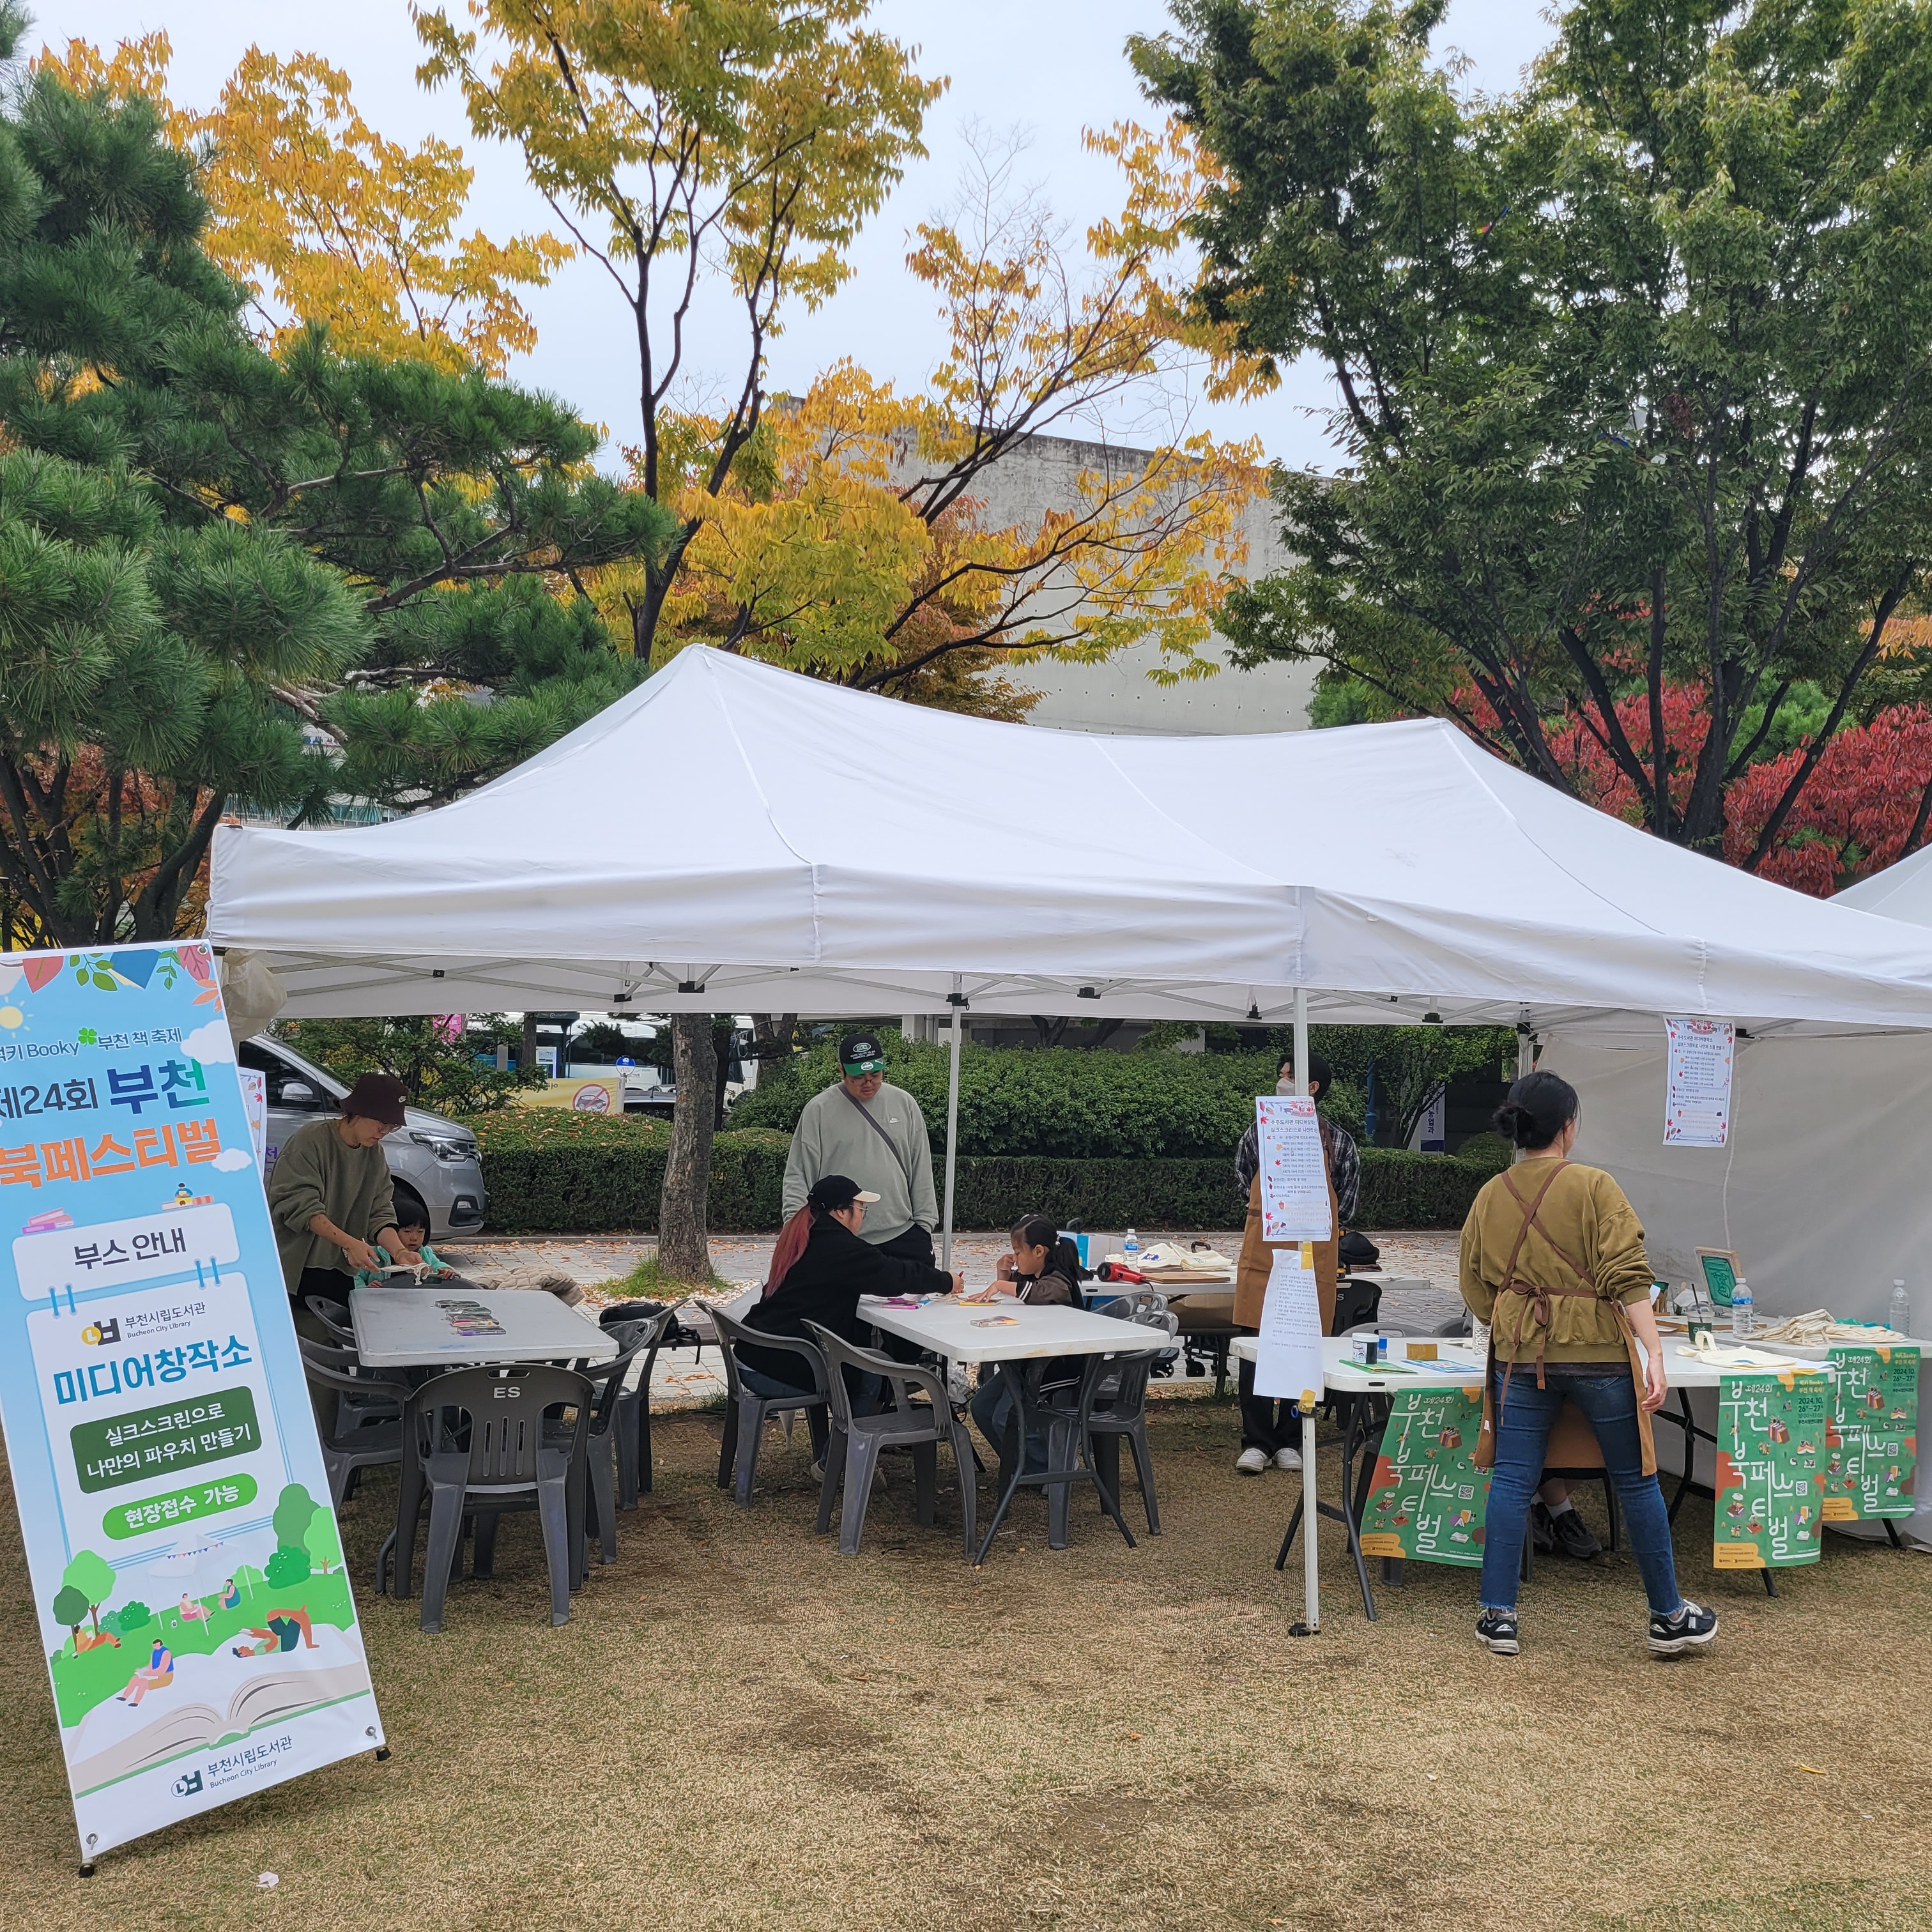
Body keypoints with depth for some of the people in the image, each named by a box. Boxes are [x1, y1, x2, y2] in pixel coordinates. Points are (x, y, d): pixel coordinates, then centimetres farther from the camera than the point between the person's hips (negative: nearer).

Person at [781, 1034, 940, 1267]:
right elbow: (799, 1174, -3)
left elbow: (921, 1170, 9)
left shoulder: (904, 1104, 5)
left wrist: (925, 1222, 6)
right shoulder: (819, 1110, -4)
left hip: (902, 1234, 2)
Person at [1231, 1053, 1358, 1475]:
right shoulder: (1260, 1132, 6)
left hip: (1313, 1256, -1)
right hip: (1262, 1254, 1)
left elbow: (1346, 1206, 11)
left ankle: (1288, 1441, 15)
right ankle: (1256, 1442, 6)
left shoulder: (1337, 1140, 1)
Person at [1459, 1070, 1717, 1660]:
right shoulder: (1593, 1186, -9)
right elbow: (1628, 1278, -15)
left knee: (1512, 1482, 7)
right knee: (1636, 1480, 10)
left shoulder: (1490, 1197, 4)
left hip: (1519, 1356, 3)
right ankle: (1669, 1617, 21)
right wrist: (1654, 1353, -14)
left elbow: (1476, 1291, 12)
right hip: (1598, 1354, -3)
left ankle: (1498, 1614, 7)